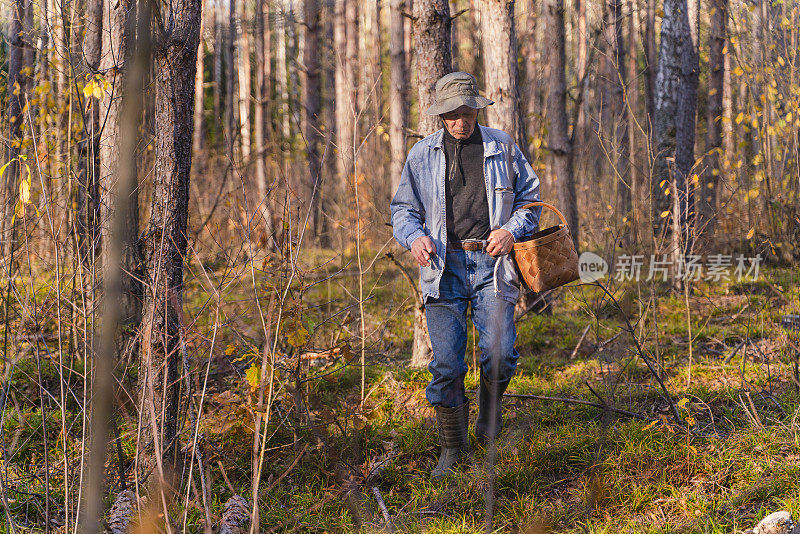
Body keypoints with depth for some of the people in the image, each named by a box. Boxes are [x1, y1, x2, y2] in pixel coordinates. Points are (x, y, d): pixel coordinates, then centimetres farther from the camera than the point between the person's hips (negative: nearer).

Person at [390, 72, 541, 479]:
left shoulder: (502, 147, 10)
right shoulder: (423, 155, 10)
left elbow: (530, 196, 16)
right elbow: (403, 208, 15)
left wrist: (511, 231, -3)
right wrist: (414, 237, -7)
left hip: (492, 263, 0)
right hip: (445, 266, 0)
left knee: (499, 353, -13)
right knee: (446, 364, -5)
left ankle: (490, 403, 20)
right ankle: (453, 447, 9)